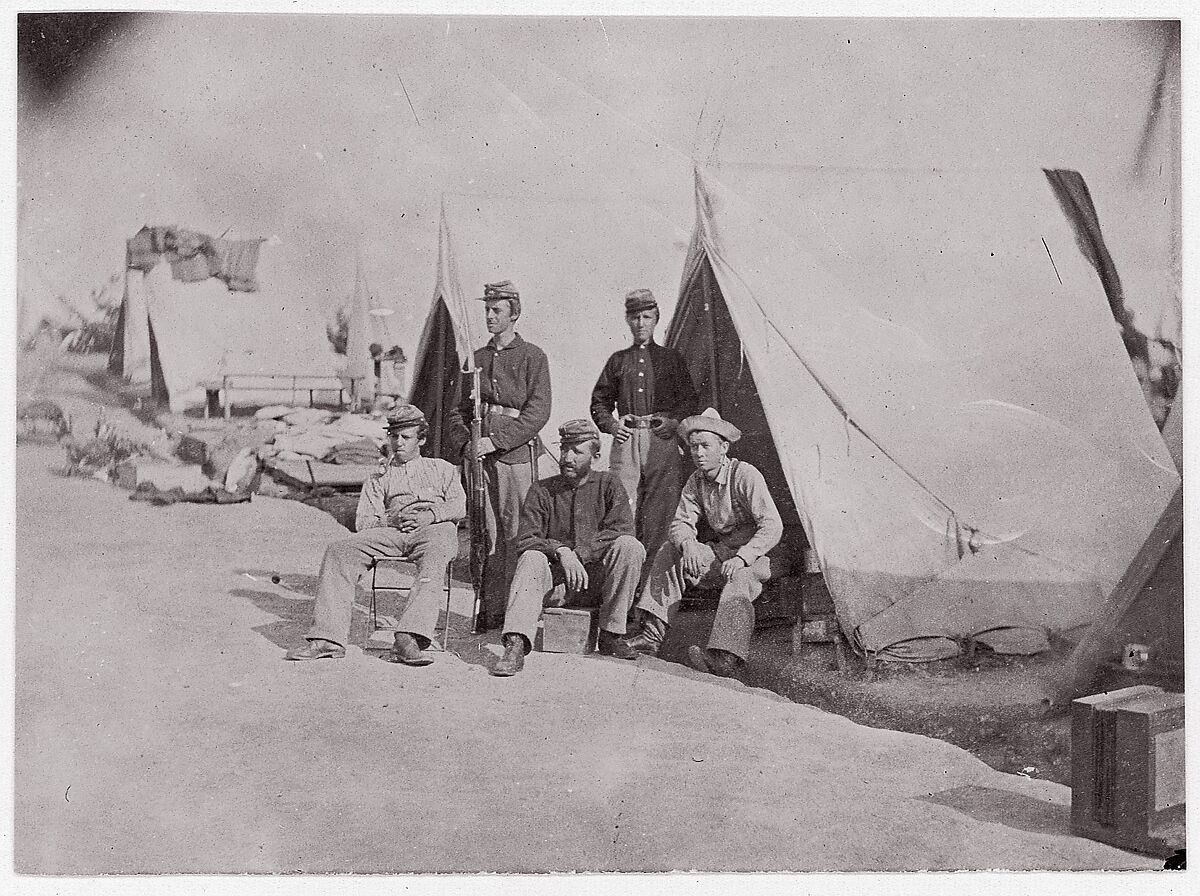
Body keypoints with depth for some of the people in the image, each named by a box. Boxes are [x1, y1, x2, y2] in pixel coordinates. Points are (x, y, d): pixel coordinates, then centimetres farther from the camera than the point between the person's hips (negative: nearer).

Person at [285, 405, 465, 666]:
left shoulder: (443, 469, 28)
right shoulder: (379, 479, 32)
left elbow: (459, 506, 11)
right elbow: (363, 521, 17)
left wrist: (430, 515, -10)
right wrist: (391, 520, -5)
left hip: (434, 529, -2)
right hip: (391, 531, 3)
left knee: (433, 561, -39)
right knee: (340, 551, -23)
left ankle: (408, 640, -53)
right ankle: (329, 637, -30)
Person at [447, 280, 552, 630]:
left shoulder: (533, 357, 2)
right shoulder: (477, 359, 18)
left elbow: (538, 411, -8)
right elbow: (459, 410, 19)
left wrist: (496, 440, -15)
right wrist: (464, 443, 0)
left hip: (517, 453, -5)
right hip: (480, 456, 5)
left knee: (517, 533, -5)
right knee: (485, 533, 4)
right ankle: (490, 610, 10)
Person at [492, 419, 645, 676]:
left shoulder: (608, 485, 8)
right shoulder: (542, 491, 9)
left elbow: (622, 529, -8)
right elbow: (526, 539, -3)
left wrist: (578, 553, -20)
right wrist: (561, 552, -23)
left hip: (597, 579, 0)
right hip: (556, 580, 0)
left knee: (631, 547, -26)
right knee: (531, 559, -30)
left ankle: (611, 635, -20)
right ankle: (516, 645, -44)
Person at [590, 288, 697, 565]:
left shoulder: (671, 358, 13)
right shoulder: (618, 360, 16)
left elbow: (689, 400, 12)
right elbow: (599, 401, 19)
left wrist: (675, 421, -5)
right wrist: (610, 425, 2)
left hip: (662, 439, -1)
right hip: (626, 439, 1)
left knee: (662, 505, -5)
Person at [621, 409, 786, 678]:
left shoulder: (745, 475, -16)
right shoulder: (696, 481, 5)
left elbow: (772, 526, -22)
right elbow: (681, 522, 0)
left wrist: (742, 558, -34)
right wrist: (688, 544, -25)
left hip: (760, 555, -7)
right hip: (723, 550, 7)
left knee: (739, 578, -38)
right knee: (670, 551, -11)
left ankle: (725, 658, -55)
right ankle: (652, 634, -19)